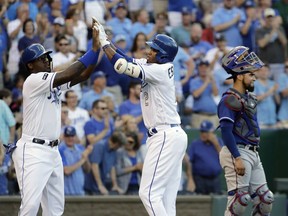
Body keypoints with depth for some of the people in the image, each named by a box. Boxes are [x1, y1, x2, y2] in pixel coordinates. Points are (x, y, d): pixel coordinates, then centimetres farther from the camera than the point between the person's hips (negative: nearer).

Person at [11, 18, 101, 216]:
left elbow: (82, 75, 8)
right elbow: (68, 75, -21)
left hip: (52, 151, 9)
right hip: (33, 152, -9)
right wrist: (93, 51, -18)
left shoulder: (53, 81, 14)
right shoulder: (34, 80, -12)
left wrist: (97, 48, -3)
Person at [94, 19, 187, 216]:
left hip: (165, 138, -10)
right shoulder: (157, 67, 12)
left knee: (149, 192, -11)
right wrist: (106, 39, 9)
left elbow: (122, 65, -18)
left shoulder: (160, 71, -14)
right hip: (174, 135, 10)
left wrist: (104, 42, -10)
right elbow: (127, 60, 16)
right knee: (166, 197, 7)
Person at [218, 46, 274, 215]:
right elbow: (226, 131, -20)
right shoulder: (230, 100, -12)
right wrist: (237, 158, -25)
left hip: (253, 154, 10)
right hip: (238, 152, -10)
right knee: (240, 199, -14)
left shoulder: (250, 98, 17)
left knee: (265, 199, 7)